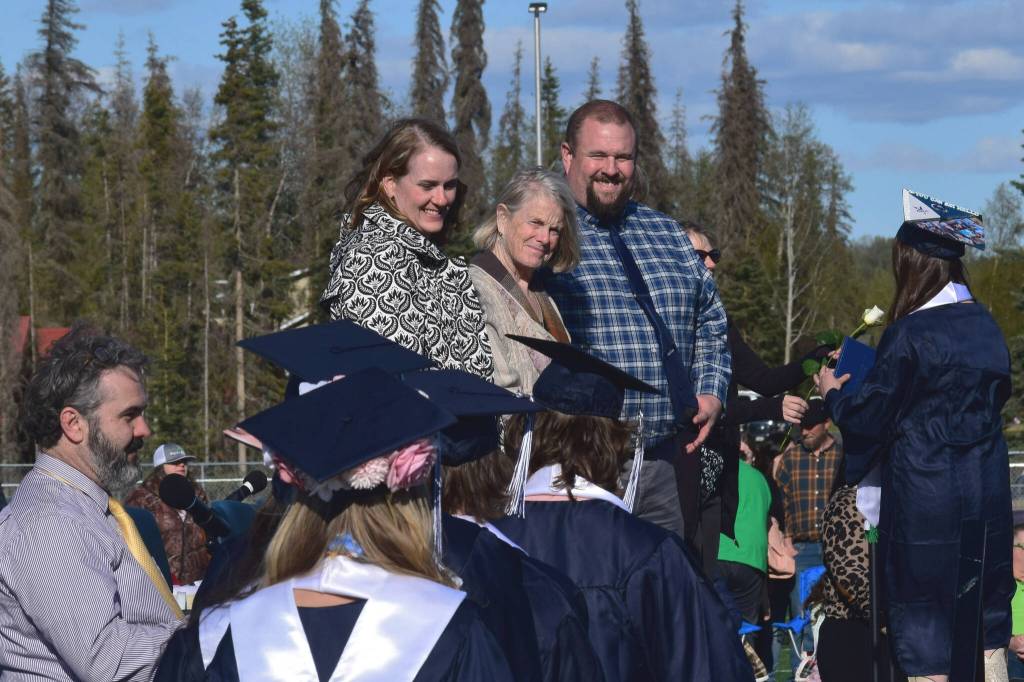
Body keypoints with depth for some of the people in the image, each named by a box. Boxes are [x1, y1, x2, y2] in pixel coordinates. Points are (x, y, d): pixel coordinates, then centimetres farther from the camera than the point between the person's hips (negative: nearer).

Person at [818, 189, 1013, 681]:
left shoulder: (910, 335, -15)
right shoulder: (987, 327, 5)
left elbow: (868, 418, -10)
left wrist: (832, 394, 10)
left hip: (924, 500, -6)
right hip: (987, 494, 6)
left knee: (924, 627, 1)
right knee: (985, 618, 13)